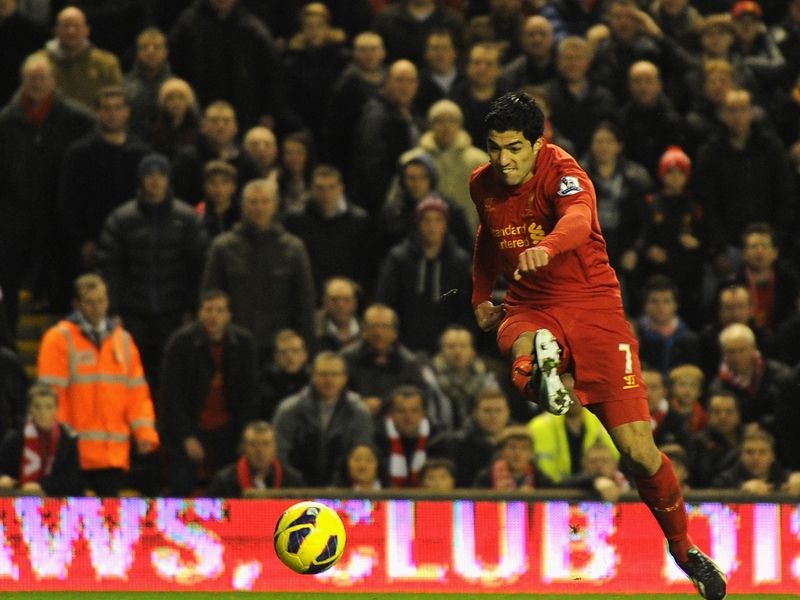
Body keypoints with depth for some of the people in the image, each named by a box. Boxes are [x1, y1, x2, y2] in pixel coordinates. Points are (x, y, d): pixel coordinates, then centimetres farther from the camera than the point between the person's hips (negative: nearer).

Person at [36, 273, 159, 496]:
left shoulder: (122, 339, 15)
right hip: (76, 453, -4)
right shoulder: (59, 339, 0)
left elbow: (137, 391, 14)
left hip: (115, 453, 4)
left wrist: (145, 431, 0)